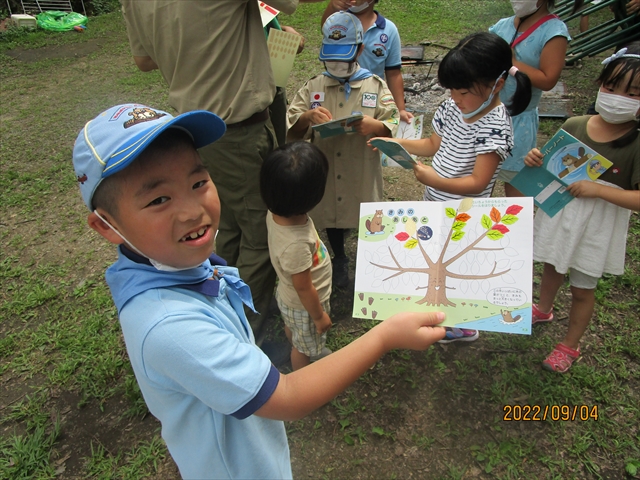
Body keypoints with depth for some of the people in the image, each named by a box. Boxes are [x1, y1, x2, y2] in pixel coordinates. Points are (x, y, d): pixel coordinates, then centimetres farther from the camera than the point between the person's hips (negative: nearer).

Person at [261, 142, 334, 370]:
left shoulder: (275, 212, -24)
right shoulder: (296, 244, -45)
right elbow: (304, 288, -29)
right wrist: (319, 316, -15)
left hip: (287, 295, 7)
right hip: (303, 306, -7)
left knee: (293, 331, 36)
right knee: (304, 345, 24)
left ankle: (312, 351, 66)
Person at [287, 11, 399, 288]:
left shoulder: (376, 86, 2)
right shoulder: (313, 87, 4)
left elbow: (393, 128, -8)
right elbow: (291, 131, -2)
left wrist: (375, 125, -30)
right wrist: (307, 117, -24)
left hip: (363, 174, -1)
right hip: (325, 171, 2)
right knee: (330, 213, 18)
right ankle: (339, 259, 45)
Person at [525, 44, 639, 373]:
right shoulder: (574, 126, -7)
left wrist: (598, 189, -30)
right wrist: (536, 160, -14)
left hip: (597, 228, -4)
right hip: (558, 215, 4)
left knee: (582, 289, 13)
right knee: (552, 268, 26)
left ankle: (570, 346, 33)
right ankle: (543, 309, 55)